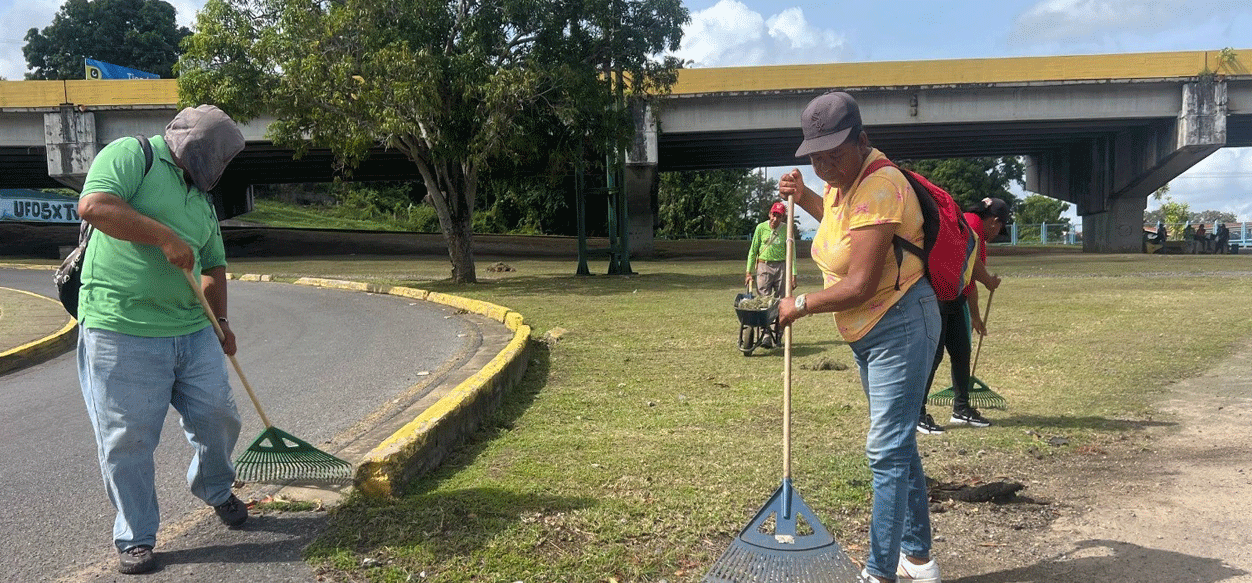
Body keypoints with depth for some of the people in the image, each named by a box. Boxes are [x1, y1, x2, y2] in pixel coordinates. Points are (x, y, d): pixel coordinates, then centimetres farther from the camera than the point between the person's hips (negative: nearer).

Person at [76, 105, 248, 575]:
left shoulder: (202, 200, 21)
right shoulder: (132, 155, -3)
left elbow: (213, 267, 25)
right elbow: (94, 205, -21)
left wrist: (220, 319, 13)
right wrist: (165, 236, -20)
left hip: (193, 332, 7)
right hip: (122, 333, -7)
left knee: (218, 419, 11)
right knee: (128, 441, 1)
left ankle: (215, 490, 39)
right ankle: (135, 539, 17)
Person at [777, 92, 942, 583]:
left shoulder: (879, 188, -24)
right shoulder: (842, 181, 7)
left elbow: (860, 286, -27)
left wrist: (801, 304, -12)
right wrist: (803, 197, 15)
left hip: (902, 326, -10)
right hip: (868, 333, 10)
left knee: (887, 451, -9)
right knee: (897, 445, 17)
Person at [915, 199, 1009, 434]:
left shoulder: (977, 235, 23)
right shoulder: (972, 222, -7)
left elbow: (970, 281, 30)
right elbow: (972, 263, -17)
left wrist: (976, 317, 36)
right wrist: (990, 281, 2)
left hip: (953, 299, 10)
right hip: (937, 295, -10)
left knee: (961, 353, 11)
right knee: (933, 353, -9)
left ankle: (961, 409, 22)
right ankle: (916, 413, -3)